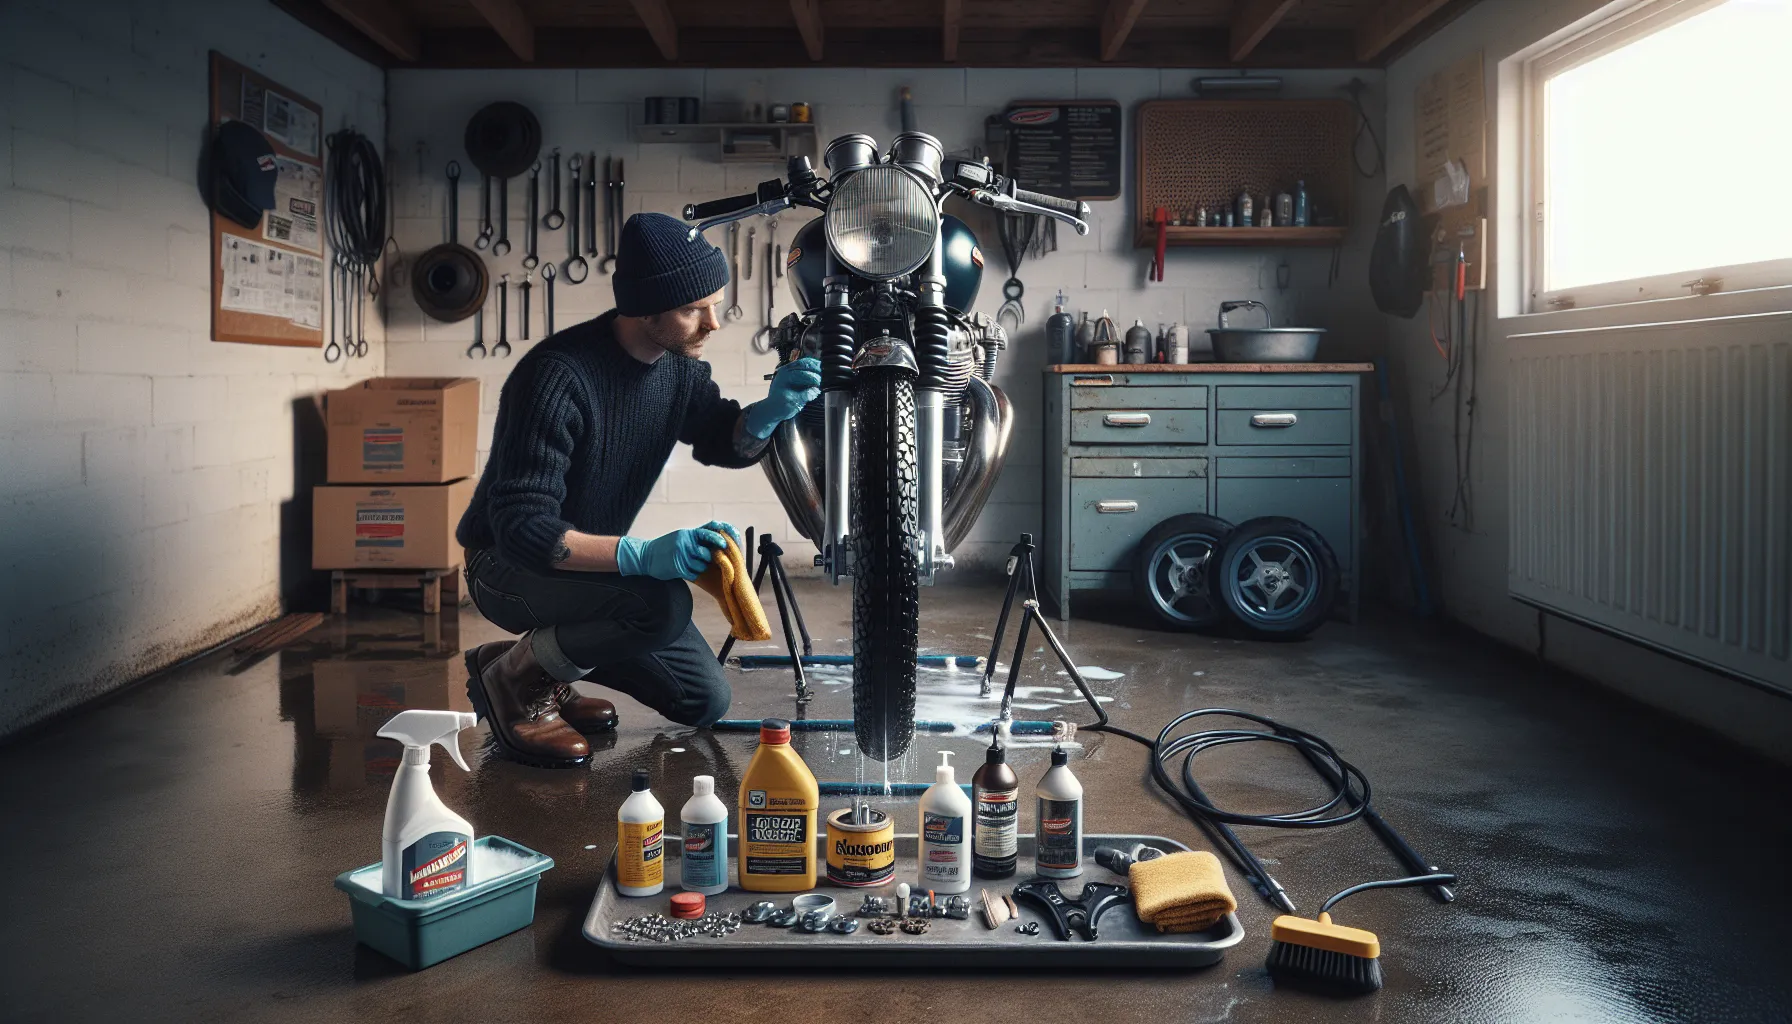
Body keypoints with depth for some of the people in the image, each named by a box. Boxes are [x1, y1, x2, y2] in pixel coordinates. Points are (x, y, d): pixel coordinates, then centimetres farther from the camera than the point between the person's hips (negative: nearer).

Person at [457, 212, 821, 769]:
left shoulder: (679, 364, -5)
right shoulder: (556, 376, -29)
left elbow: (724, 441, 6)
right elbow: (521, 525, -33)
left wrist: (769, 412, -18)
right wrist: (641, 554, -45)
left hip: (596, 558, 8)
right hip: (507, 562, -8)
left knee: (704, 700, 4)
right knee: (662, 604, -35)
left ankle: (544, 654, 18)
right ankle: (514, 678, -9)